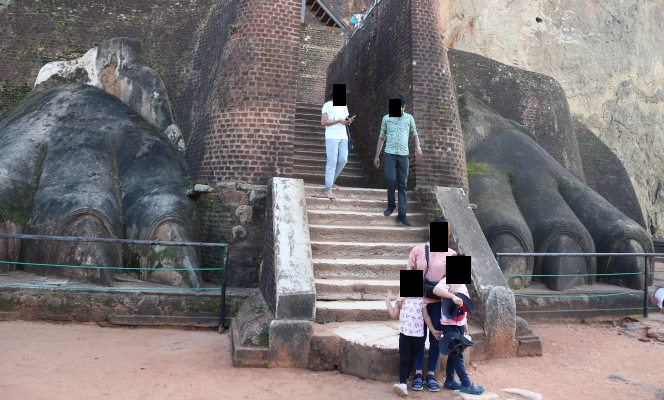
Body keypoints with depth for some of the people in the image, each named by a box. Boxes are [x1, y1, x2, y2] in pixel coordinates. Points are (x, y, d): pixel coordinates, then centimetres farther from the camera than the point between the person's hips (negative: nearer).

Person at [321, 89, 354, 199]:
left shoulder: (344, 106, 17)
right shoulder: (327, 105, -3)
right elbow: (323, 122, -10)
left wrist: (349, 121, -3)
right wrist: (339, 121, -15)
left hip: (343, 136, 7)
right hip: (332, 137, -7)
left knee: (343, 159, 2)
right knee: (332, 162, -10)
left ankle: (331, 181, 21)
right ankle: (328, 189, -7)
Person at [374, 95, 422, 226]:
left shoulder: (409, 118, 9)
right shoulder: (386, 118, 7)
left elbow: (414, 134, 17)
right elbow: (381, 137, 12)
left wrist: (418, 147, -3)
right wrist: (377, 156, 10)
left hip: (404, 155, 1)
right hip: (390, 153, -1)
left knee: (403, 184, -1)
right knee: (391, 179, -16)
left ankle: (402, 215, 0)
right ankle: (391, 205, 8)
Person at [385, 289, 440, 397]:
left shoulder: (421, 300, 0)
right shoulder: (401, 300, 2)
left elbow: (426, 316, 6)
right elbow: (394, 314, 2)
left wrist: (433, 330, 7)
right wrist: (388, 301, 1)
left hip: (418, 335, 0)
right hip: (404, 334, 0)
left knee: (411, 360, 11)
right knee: (403, 360, -7)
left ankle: (403, 380, 24)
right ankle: (403, 384, -13)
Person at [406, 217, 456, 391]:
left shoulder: (450, 254, 0)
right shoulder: (417, 251, 1)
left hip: (438, 301, 0)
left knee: (435, 339, 8)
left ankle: (431, 375, 22)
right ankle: (418, 374, 20)